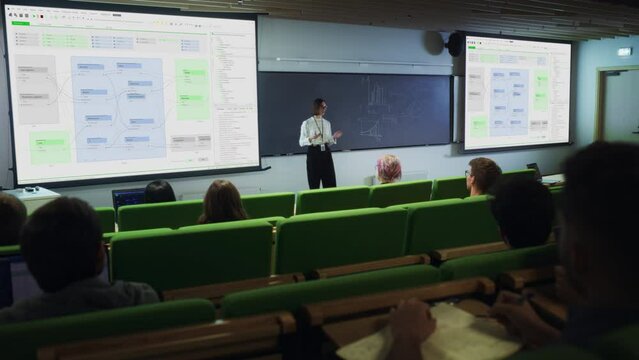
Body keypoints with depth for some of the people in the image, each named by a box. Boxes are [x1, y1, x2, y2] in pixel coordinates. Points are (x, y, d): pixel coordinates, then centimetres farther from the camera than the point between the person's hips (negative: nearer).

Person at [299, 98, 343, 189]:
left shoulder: (327, 123, 11)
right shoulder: (307, 123, -4)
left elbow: (328, 142, 15)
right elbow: (301, 142, -6)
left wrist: (334, 137, -5)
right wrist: (311, 138, -23)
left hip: (326, 153, 5)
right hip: (313, 153, -5)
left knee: (331, 183, 2)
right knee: (314, 184, -1)